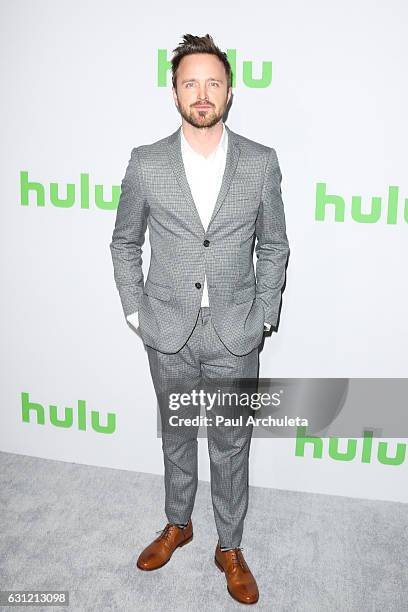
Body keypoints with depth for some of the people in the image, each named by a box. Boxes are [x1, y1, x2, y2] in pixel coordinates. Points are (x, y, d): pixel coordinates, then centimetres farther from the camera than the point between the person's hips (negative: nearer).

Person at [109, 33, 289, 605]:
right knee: (177, 436, 19)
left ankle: (229, 548, 34)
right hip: (169, 333, 1)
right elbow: (124, 242, 7)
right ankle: (177, 524, 44)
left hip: (236, 336, 0)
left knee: (232, 445, 12)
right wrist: (134, 310, 2)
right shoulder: (146, 163, -4)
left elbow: (274, 247, 5)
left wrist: (265, 316, 1)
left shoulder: (261, 162, -4)